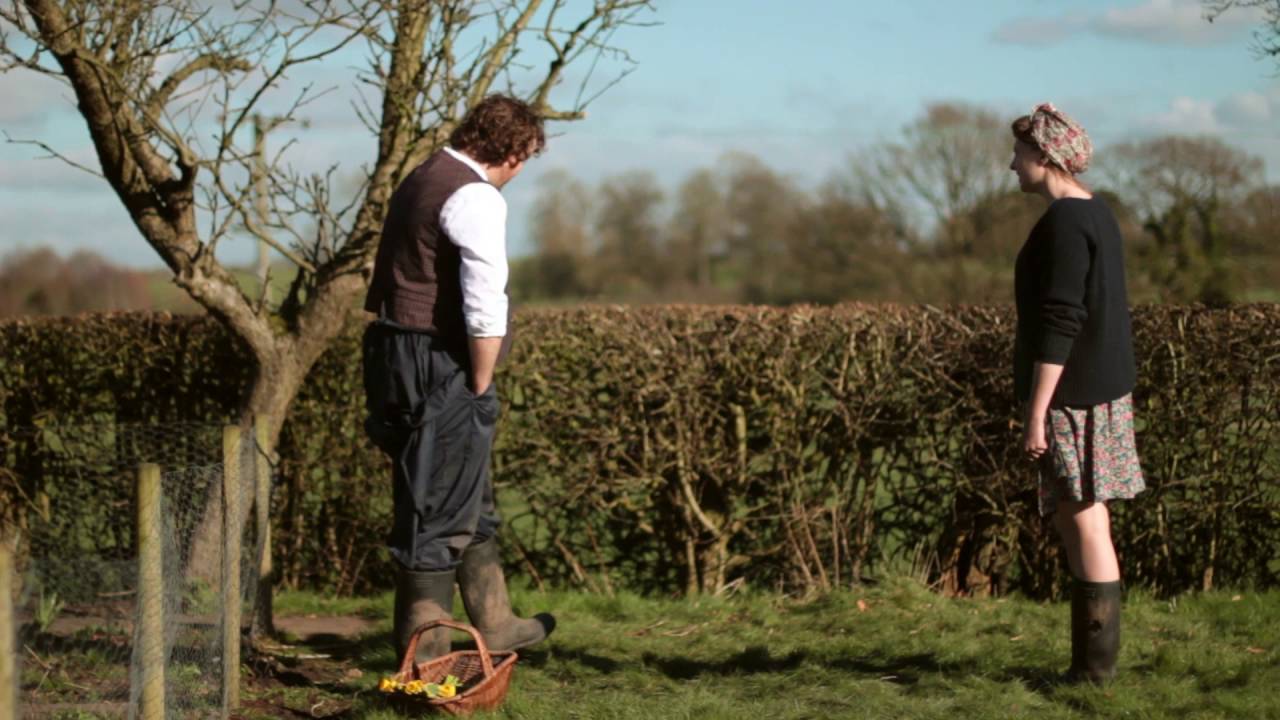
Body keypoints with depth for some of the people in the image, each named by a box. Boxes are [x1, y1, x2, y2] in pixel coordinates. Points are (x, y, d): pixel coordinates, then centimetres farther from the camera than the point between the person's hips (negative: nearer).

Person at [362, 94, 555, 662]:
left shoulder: (421, 180, 16)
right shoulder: (475, 197, -16)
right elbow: (485, 307, -25)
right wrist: (481, 383, -12)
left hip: (400, 354, 10)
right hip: (442, 368, -10)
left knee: (468, 499, 20)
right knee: (439, 509, -1)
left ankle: (496, 625, 32)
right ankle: (423, 649, 7)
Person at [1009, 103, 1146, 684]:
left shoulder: (1064, 223, -16)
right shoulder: (1096, 215, 14)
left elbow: (1059, 324, -21)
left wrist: (1036, 412, -21)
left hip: (1070, 395, -10)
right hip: (1099, 390, 10)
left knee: (1083, 521, -6)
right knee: (1077, 519, 12)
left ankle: (1096, 662, -2)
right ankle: (1092, 655, 16)